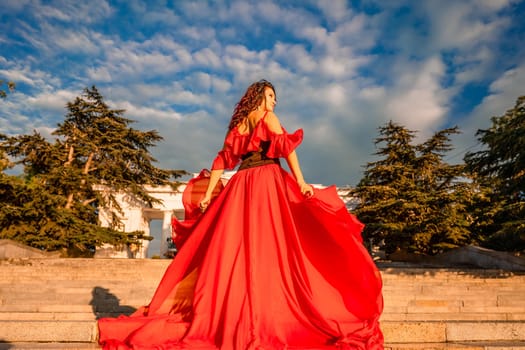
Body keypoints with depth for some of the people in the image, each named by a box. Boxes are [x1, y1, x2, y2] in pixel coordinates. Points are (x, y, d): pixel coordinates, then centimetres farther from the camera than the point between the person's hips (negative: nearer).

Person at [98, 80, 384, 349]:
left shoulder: (236, 125, 23)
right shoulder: (267, 117, 7)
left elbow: (221, 162, 16)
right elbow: (285, 147, -7)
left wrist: (207, 194, 12)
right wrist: (300, 181, -14)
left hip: (241, 186, 6)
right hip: (267, 181, -6)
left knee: (235, 248, 3)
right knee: (269, 248, -10)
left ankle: (222, 317, 5)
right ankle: (267, 320, -13)